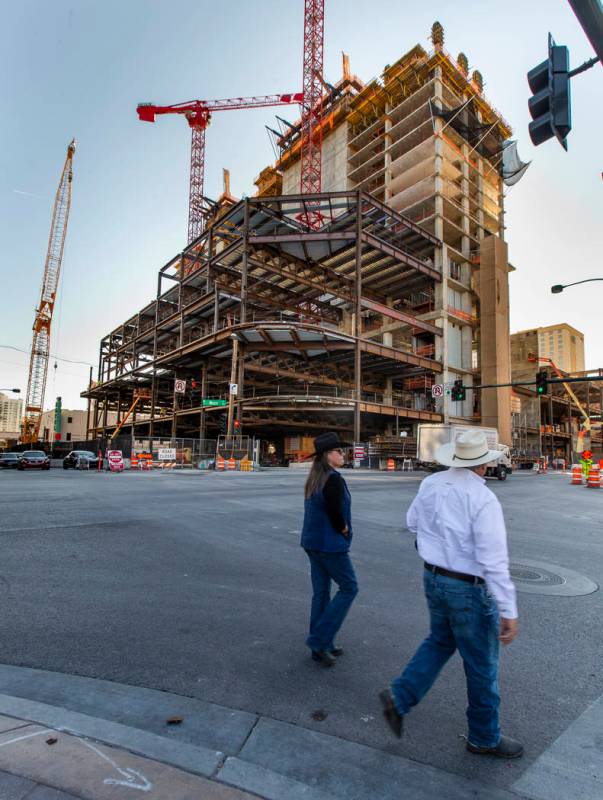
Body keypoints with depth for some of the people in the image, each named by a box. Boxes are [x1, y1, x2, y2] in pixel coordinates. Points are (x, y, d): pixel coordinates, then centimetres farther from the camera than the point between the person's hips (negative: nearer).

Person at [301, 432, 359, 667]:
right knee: (349, 588, 7)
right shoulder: (334, 480, -20)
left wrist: (340, 529, 8)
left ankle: (321, 646, 26)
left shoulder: (313, 479, 8)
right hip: (331, 545, -9)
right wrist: (344, 530, -4)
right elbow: (336, 514, -24)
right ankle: (319, 640, 8)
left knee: (320, 592, 15)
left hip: (312, 542, 9)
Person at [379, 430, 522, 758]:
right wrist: (508, 612, -19)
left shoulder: (431, 484, -4)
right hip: (469, 589, -6)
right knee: (482, 666, 16)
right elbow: (494, 561, -25)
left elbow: (412, 522, 11)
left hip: (433, 578, 6)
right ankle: (484, 738, 36)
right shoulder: (483, 499, -24)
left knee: (439, 642, 28)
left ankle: (400, 696, 23)